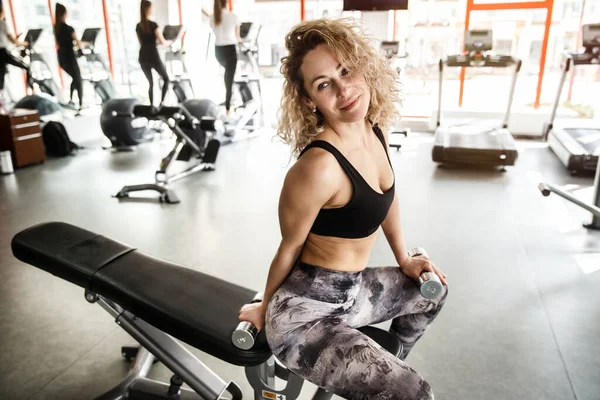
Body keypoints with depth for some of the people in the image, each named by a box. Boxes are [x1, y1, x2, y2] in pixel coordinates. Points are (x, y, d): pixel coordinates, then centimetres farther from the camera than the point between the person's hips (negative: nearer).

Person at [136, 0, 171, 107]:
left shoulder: (138, 26, 9)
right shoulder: (153, 25, -11)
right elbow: (162, 42, -12)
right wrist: (169, 42, 9)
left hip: (143, 58, 6)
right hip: (153, 57, -6)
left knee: (151, 83, 17)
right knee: (166, 79, 14)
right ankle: (162, 103, 2)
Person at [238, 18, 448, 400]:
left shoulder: (376, 130, -3)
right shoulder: (319, 166, -30)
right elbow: (289, 249, -16)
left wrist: (405, 260, 21)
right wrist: (265, 308, 0)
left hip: (352, 289, 9)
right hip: (305, 311, -8)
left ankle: (388, 364, 45)